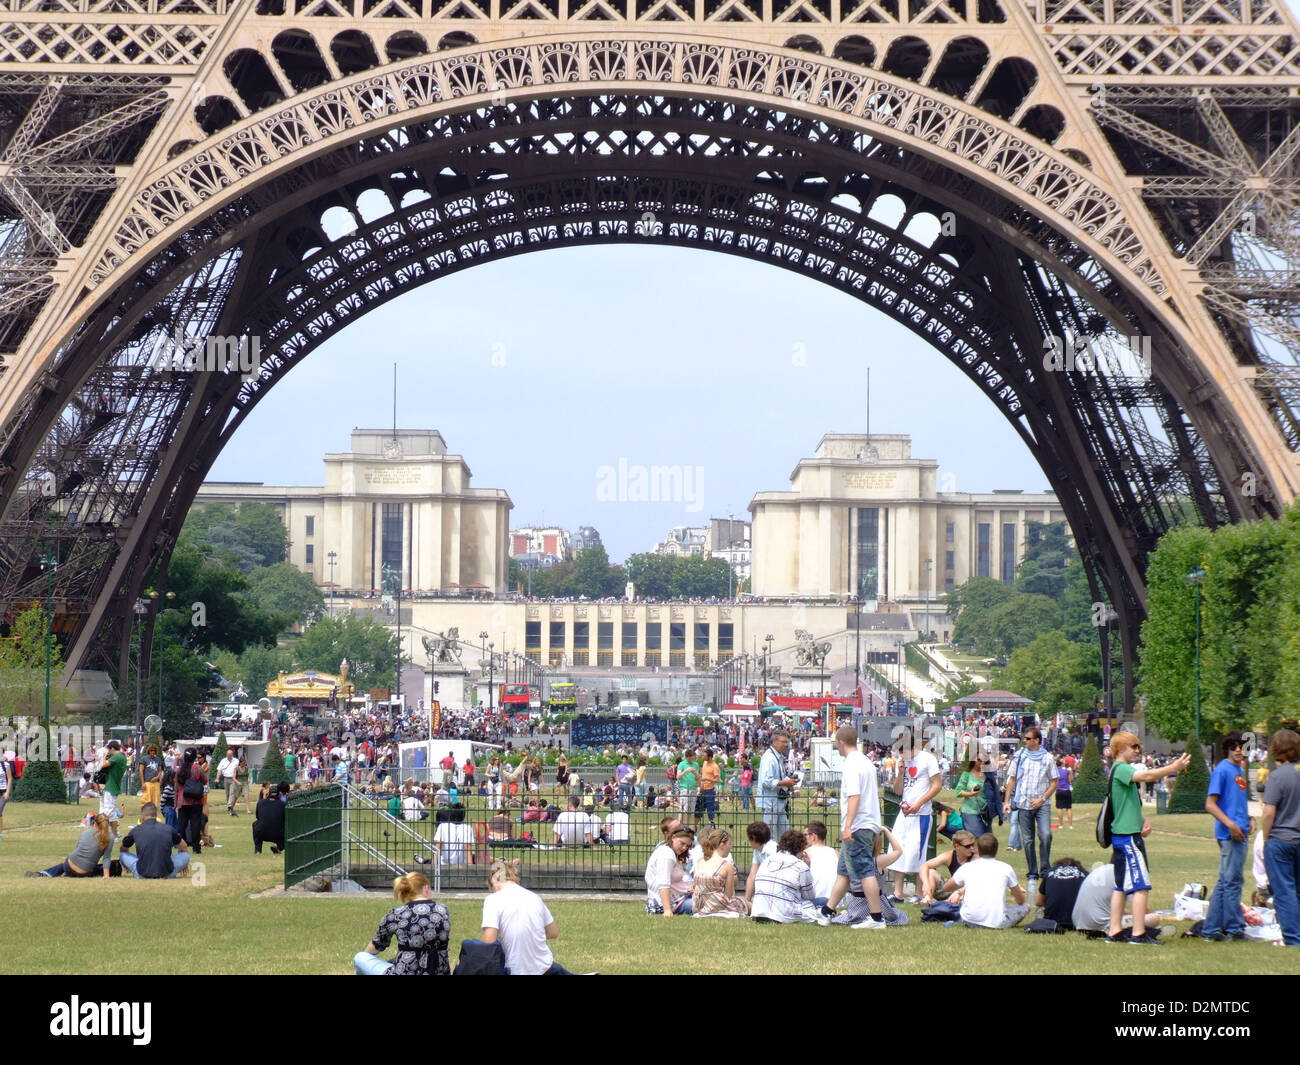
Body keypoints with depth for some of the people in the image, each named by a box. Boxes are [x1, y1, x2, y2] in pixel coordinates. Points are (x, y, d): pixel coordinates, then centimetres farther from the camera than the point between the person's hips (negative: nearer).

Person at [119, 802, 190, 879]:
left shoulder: (136, 830, 4)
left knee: (123, 854, 24)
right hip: (166, 874, 0)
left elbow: (123, 849, 25)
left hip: (142, 875, 0)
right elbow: (184, 849, 24)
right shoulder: (169, 830, 5)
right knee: (185, 855, 23)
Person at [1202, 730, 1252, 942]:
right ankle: (1235, 928, 1)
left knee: (1225, 882, 11)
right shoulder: (1222, 770, -8)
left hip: (1240, 834, 9)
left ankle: (1211, 929, 14)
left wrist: (1250, 819, 11)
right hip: (1229, 835, -9)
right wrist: (1230, 824, -22)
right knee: (1232, 880, -5)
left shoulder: (1240, 771, 18)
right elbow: (1210, 805, -14)